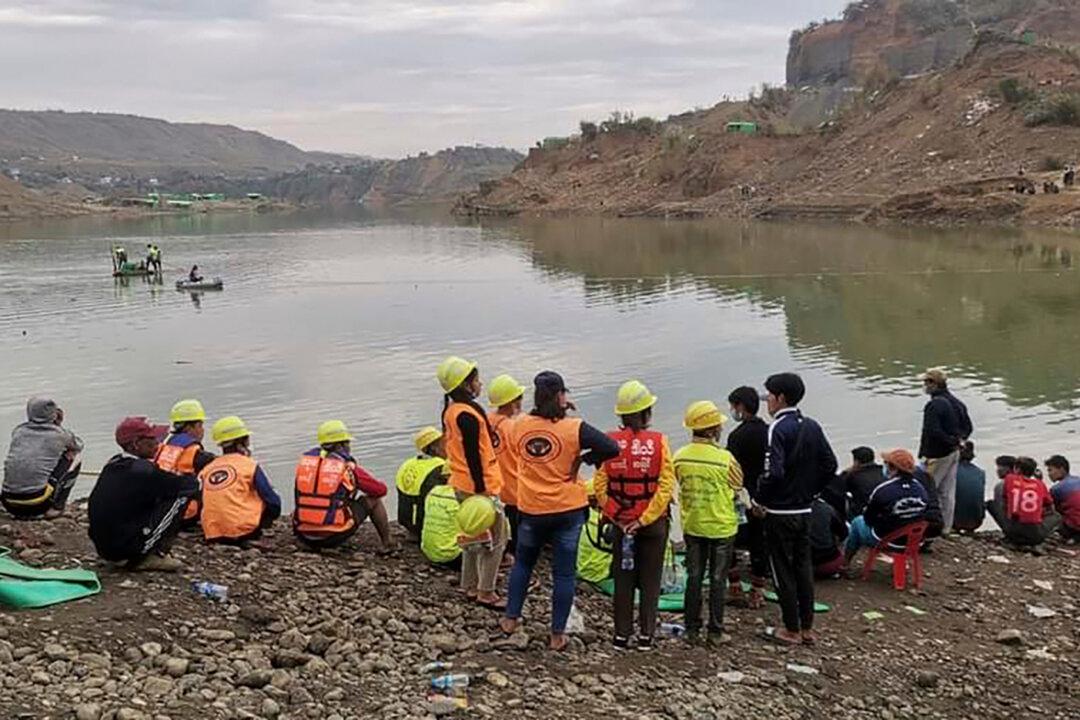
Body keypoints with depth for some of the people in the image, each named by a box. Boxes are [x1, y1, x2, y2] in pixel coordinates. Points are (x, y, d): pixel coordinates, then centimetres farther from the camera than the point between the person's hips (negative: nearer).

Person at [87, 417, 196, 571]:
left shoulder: (112, 464, 9)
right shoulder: (141, 469, -17)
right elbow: (189, 485, -12)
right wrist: (192, 479, 8)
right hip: (124, 548, -9)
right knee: (182, 495, -6)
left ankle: (134, 558, 15)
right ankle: (154, 556, -2)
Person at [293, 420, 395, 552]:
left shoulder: (304, 461, 6)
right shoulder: (348, 468, -6)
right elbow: (381, 489, 4)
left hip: (303, 536, 5)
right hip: (334, 537, -4)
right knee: (373, 500, 15)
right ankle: (387, 543, 27)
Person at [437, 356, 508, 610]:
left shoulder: (451, 411, 8)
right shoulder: (468, 414, -22)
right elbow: (473, 455, -23)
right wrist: (481, 489, -21)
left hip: (462, 484, 10)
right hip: (478, 485, -10)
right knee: (495, 538, 0)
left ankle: (470, 587, 30)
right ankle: (486, 593, 6)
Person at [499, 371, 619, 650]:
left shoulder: (519, 426, -7)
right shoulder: (574, 429, -16)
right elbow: (612, 448, -20)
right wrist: (583, 458, -5)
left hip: (530, 510, 3)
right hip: (568, 510, -2)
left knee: (523, 562, 24)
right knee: (563, 573, 8)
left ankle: (511, 618, 31)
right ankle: (557, 635, 13)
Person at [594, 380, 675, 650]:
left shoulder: (610, 441, -8)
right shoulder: (658, 441, -12)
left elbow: (600, 485, -7)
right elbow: (666, 485, -15)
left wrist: (614, 515, 0)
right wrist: (646, 518, -10)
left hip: (621, 522, 1)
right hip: (654, 522, -1)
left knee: (623, 578, 12)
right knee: (650, 580, 12)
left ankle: (622, 635, 16)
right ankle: (646, 634, 16)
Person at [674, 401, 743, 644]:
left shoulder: (680, 457, -8)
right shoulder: (725, 458, -20)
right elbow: (737, 487, -4)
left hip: (692, 525, 4)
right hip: (721, 526, -3)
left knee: (694, 577, 14)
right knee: (717, 579, 8)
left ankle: (692, 629, 19)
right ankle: (716, 631, 14)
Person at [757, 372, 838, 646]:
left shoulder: (778, 429, -17)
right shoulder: (812, 427, 6)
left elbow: (774, 472, -25)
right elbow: (830, 465, 7)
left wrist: (760, 499, -11)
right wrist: (810, 491, 14)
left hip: (780, 512, -7)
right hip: (805, 510, 7)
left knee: (783, 570, 3)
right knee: (803, 567, 14)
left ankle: (791, 630, 10)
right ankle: (807, 628, 21)